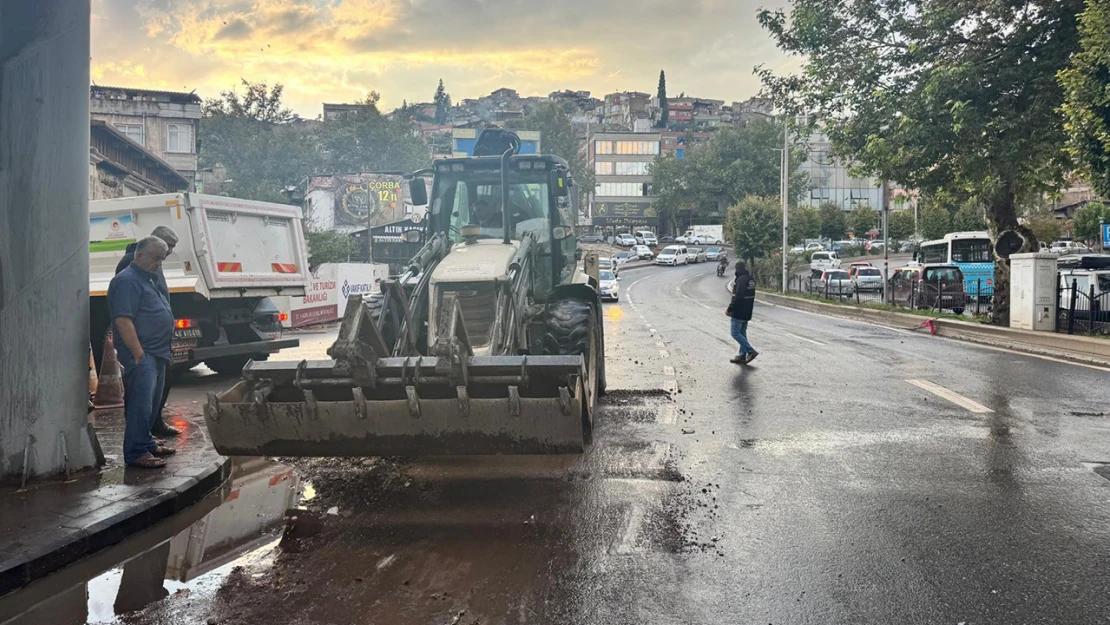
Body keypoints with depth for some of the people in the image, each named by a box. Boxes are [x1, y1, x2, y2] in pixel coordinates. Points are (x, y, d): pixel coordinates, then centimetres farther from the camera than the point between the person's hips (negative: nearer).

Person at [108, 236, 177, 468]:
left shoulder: (149, 279, 20)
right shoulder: (127, 281, -12)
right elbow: (123, 320, -21)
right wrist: (138, 353, -24)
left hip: (157, 354, 10)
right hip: (141, 355, -10)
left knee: (152, 404, 17)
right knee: (141, 404, -11)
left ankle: (147, 443, 27)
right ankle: (136, 453, -9)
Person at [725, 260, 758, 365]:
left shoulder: (741, 280, -19)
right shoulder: (751, 279, 11)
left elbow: (738, 297, -24)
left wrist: (730, 309, -17)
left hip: (739, 313, -10)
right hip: (747, 313, 10)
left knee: (735, 333, -3)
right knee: (742, 333, 15)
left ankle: (751, 351, -8)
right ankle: (742, 356, 17)